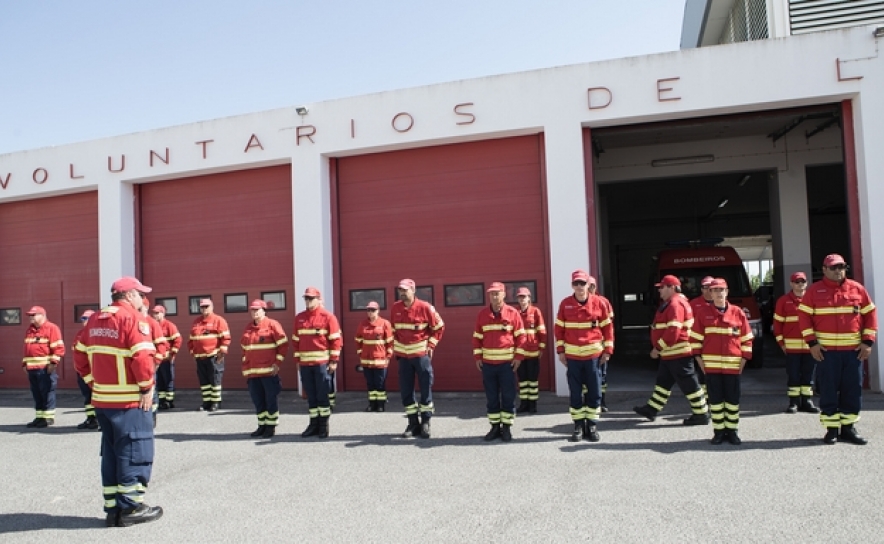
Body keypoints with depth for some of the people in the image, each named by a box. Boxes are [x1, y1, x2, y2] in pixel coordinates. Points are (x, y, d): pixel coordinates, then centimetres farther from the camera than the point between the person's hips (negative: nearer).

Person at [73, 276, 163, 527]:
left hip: (102, 398, 8)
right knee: (135, 452, 3)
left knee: (111, 453, 15)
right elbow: (142, 357, -23)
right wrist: (147, 388, -13)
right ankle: (131, 508, 9)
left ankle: (113, 508, 21)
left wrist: (94, 382, 15)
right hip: (130, 400, -8)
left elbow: (80, 355, 14)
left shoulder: (95, 319, 11)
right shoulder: (132, 318, -14)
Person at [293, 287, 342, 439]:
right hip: (305, 363, 4)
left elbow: (336, 340, -5)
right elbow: (296, 340, 15)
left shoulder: (328, 316, -4)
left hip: (322, 362, -4)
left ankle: (324, 425, 9)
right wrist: (297, 360, 11)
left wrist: (334, 360, -9)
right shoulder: (299, 318, 11)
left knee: (322, 395, 0)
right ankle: (314, 424, 18)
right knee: (310, 395, 10)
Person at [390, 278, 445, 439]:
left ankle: (425, 423, 12)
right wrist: (395, 347, 12)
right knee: (405, 390, 6)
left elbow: (439, 327, 0)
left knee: (426, 388, 1)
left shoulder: (425, 307, -10)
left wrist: (431, 345, -5)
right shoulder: (395, 308, 2)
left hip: (421, 353, -4)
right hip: (403, 355, 4)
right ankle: (413, 423, 16)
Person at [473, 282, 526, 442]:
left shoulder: (513, 313, -3)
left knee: (508, 397, 3)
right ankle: (495, 427, 19)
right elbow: (477, 337, 9)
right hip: (487, 363, 2)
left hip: (507, 362, -2)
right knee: (491, 397, 8)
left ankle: (506, 427, 14)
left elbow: (520, 336, -1)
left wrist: (518, 356, -7)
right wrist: (478, 357, 2)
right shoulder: (482, 314, 4)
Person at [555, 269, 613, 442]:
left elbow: (607, 327, 3)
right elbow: (559, 328, 4)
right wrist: (560, 351, 1)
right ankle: (578, 426, 16)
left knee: (594, 392, 5)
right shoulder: (565, 304, -1)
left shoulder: (598, 303, -3)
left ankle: (592, 425, 16)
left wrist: (608, 350, 0)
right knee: (575, 393, 6)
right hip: (572, 355, 1)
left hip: (594, 354, 0)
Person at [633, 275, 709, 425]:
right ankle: (652, 409, 24)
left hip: (679, 353, -11)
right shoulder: (669, 303, 16)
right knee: (663, 381, 16)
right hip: (670, 354, 11)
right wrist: (659, 349, 18)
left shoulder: (676, 304, -18)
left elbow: (673, 332, -26)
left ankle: (701, 414, 7)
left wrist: (658, 348, -19)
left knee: (689, 384, -2)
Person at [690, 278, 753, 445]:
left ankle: (732, 431, 18)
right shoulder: (702, 312, 1)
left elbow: (747, 338, 7)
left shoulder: (738, 312, 3)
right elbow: (695, 337, 3)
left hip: (733, 364, 1)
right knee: (715, 399, 5)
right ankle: (718, 431, 15)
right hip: (711, 364, 0)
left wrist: (744, 358, 2)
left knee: (733, 400, 6)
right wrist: (698, 357, -1)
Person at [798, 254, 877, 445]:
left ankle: (848, 428, 18)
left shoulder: (857, 289, 7)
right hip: (826, 350, -2)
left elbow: (870, 314, 8)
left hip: (854, 350, 3)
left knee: (853, 390, 7)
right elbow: (804, 316, -2)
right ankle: (831, 429, 10)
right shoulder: (814, 290, 0)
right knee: (828, 391, 1)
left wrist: (868, 342, 0)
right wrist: (812, 343, -9)